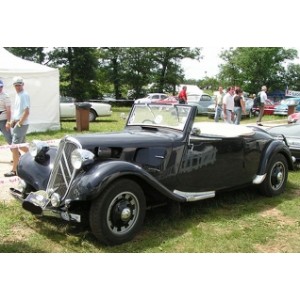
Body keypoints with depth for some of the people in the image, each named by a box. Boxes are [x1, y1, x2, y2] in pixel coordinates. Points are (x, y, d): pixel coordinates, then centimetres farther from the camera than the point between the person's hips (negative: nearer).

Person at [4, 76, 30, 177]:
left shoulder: (24, 95, -14)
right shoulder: (17, 95, 14)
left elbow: (26, 112, -21)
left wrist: (19, 123, -18)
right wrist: (13, 121, 12)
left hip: (22, 125, -9)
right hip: (17, 124, 9)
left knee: (14, 147, -9)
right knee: (21, 146, 20)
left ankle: (14, 170, -4)